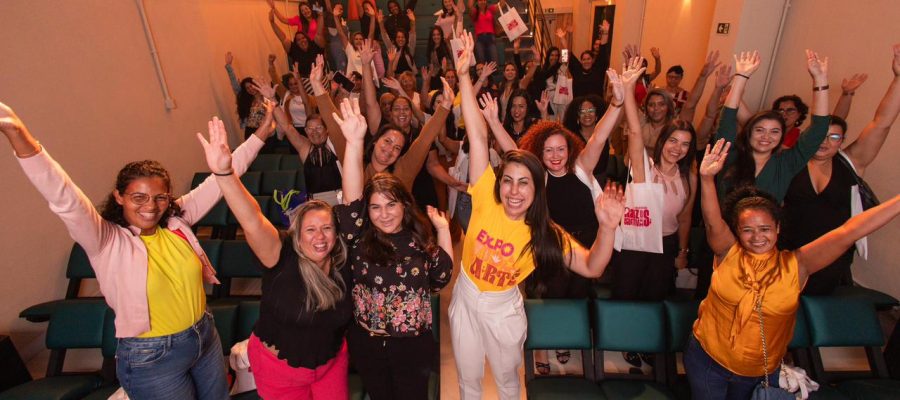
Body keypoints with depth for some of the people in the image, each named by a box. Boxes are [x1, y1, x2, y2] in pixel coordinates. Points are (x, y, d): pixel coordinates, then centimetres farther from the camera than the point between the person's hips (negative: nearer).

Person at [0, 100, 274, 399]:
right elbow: (65, 200, -34)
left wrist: (260, 135, -3)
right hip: (151, 359, -4)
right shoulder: (107, 242, -18)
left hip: (206, 338, 5)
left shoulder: (177, 220, -5)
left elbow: (220, 181, -3)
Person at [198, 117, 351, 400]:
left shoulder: (342, 261, -13)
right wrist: (224, 172, -57)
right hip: (280, 370, -3)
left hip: (332, 364, 3)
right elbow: (252, 222, -42)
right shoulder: (283, 257, -27)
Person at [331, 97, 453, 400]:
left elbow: (443, 275, 3)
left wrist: (443, 229, -2)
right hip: (367, 343, 0)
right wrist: (355, 143, -40)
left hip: (413, 344, 0)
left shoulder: (420, 239, -5)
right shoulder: (360, 238, -11)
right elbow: (351, 199, -27)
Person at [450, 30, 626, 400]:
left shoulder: (544, 234, -18)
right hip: (464, 300, 1)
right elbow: (478, 136, -25)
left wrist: (607, 228, -42)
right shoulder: (485, 201, -20)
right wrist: (464, 74, -26)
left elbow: (592, 268, -24)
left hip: (503, 310, 0)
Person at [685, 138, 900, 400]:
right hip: (707, 359, -1)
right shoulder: (728, 254, -13)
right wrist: (707, 178, -44)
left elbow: (847, 233, -17)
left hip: (761, 372, 2)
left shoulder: (796, 265, -11)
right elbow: (713, 222, -29)